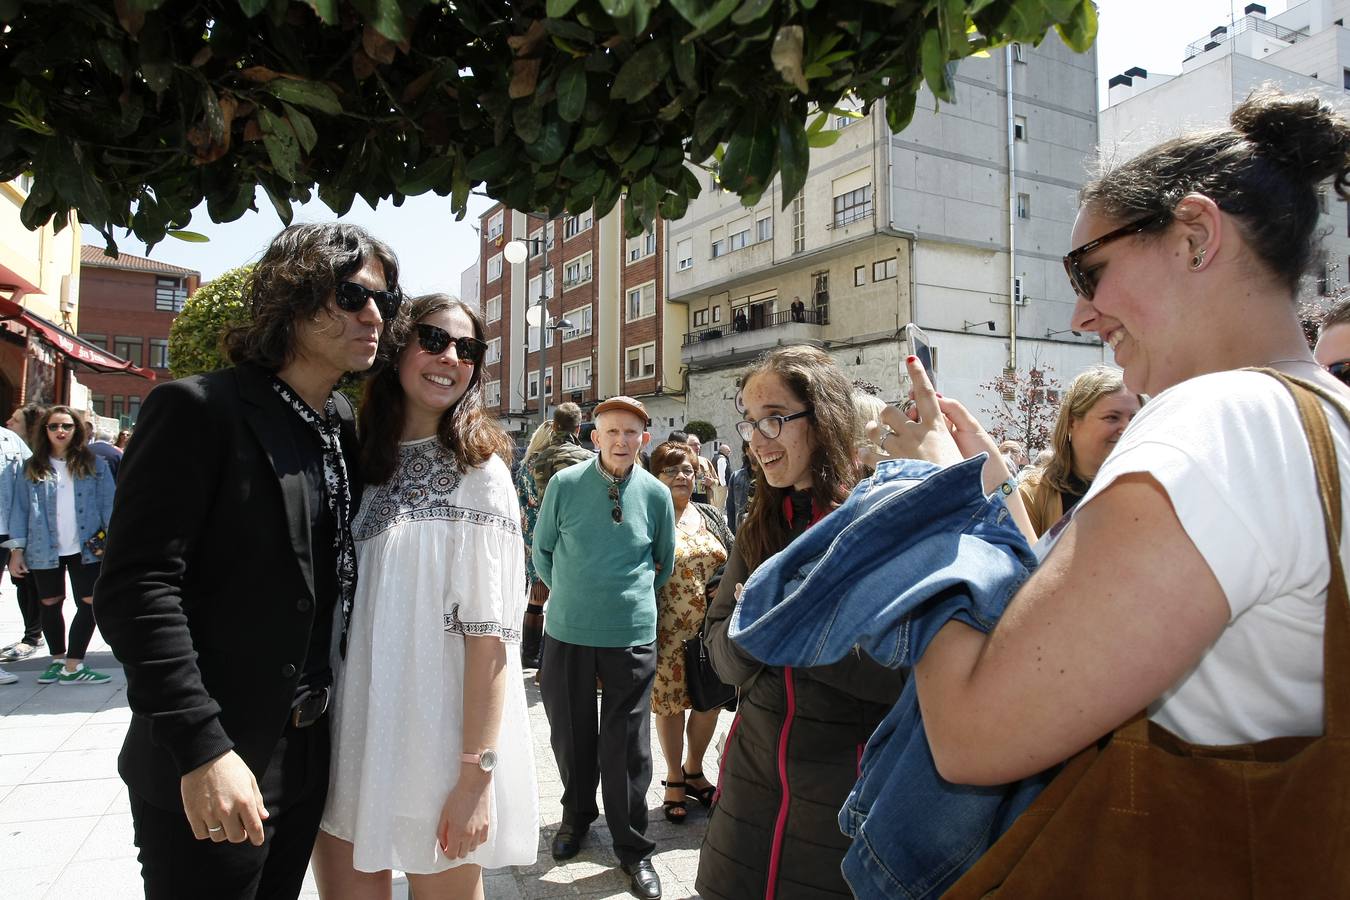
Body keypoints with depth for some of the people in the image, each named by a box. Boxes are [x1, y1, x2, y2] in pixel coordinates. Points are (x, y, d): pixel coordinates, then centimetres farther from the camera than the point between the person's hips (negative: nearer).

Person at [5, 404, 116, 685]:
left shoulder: (94, 465, 3)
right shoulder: (31, 468, 6)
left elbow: (108, 504, 0)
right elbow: (20, 508, 5)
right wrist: (17, 548, 0)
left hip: (86, 548, -1)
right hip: (44, 550, 1)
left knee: (89, 603, -4)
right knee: (49, 604, 13)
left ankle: (73, 665, 5)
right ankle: (57, 660, 29)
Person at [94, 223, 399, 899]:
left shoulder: (343, 425, 7)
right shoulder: (197, 409, -13)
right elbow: (135, 588, -19)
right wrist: (201, 749, -23)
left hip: (307, 762, 7)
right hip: (204, 777, -7)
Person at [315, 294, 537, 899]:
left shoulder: (479, 471, -8)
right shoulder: (364, 466, 8)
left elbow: (488, 632, -14)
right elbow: (339, 609, 13)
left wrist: (475, 774, -17)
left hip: (437, 742, -4)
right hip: (349, 737, 5)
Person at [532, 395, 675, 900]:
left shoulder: (656, 494, -2)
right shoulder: (565, 484, -5)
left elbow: (664, 563, 13)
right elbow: (542, 549, 9)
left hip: (632, 635, 0)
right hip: (567, 631, 1)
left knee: (628, 742, 7)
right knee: (570, 733, 15)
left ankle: (632, 847, 25)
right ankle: (576, 817, 40)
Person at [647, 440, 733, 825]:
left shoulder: (712, 515, 11)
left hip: (713, 628, 5)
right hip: (670, 631, -4)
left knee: (709, 700, 12)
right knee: (670, 704, 6)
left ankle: (693, 770, 34)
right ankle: (674, 779, 26)